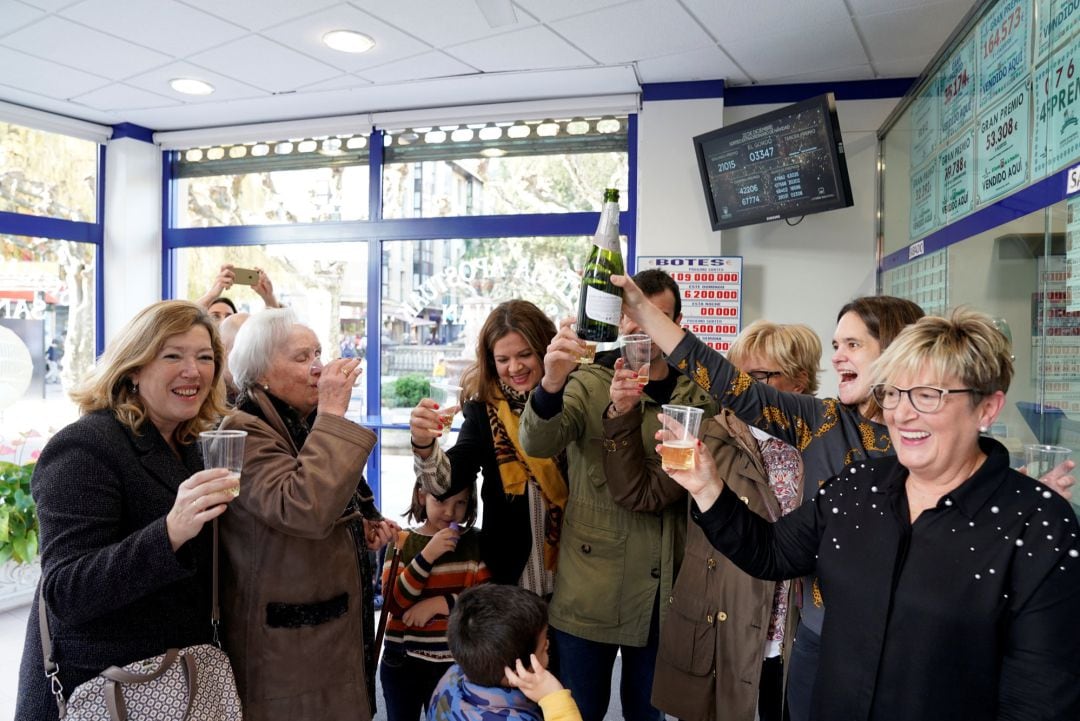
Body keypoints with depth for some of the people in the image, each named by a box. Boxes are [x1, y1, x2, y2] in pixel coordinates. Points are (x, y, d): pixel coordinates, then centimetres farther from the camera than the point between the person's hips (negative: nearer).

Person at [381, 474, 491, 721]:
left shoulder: (475, 543, -2)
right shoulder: (401, 541, -4)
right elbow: (392, 603, -13)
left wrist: (441, 603, -18)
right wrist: (427, 556, -23)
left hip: (454, 662, 0)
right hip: (403, 661, 0)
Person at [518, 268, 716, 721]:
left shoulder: (700, 393, 2)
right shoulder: (589, 383, -6)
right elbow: (537, 444, -22)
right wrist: (551, 386, -42)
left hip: (665, 590, 2)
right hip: (590, 589, -2)